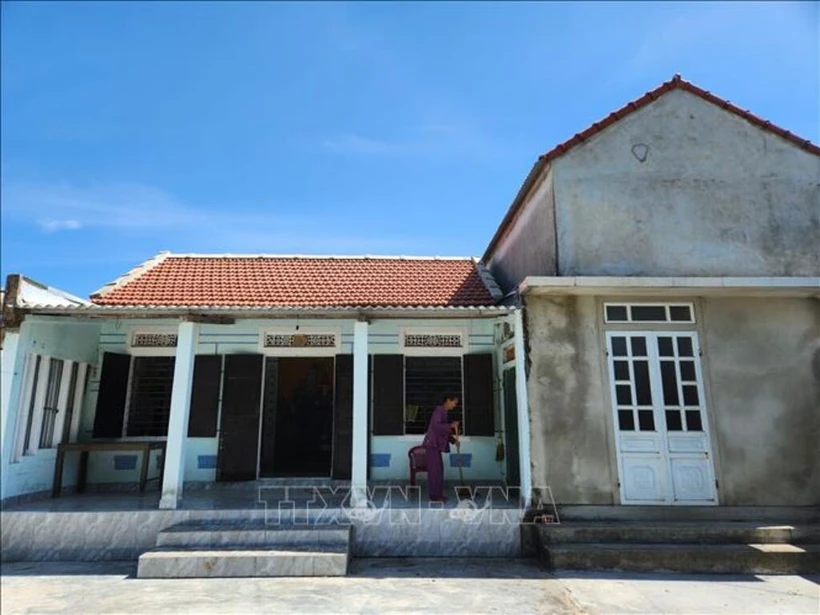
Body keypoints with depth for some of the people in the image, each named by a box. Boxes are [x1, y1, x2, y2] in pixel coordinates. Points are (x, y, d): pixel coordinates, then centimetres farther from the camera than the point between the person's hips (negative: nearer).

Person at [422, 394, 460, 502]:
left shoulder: (444, 412, 16)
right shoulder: (439, 410, -13)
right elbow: (436, 425, -27)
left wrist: (453, 440, 12)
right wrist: (451, 425, -27)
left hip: (436, 444, 10)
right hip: (433, 443, -10)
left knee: (439, 469, 11)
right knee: (435, 469, -6)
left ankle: (438, 494, 17)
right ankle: (434, 496, -1)